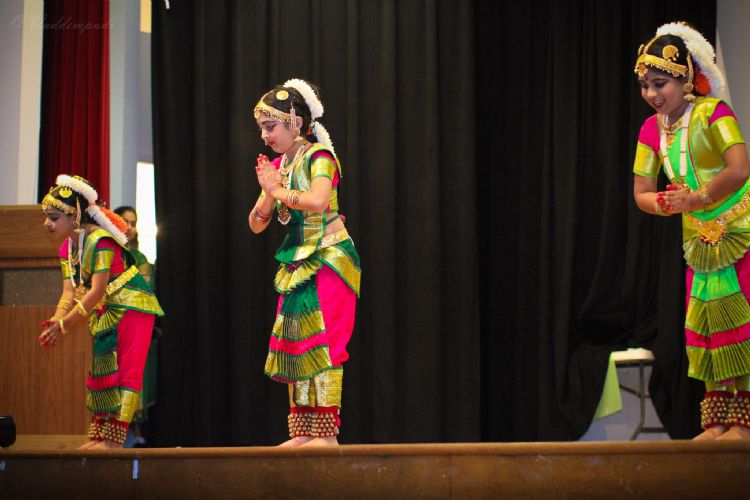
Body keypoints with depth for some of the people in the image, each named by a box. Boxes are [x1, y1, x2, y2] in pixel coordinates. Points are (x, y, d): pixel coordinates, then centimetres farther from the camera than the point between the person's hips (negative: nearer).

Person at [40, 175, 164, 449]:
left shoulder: (100, 240, -24)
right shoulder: (67, 248, 3)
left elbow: (96, 292, -28)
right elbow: (69, 293, -4)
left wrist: (64, 325, -29)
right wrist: (56, 320, -24)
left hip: (132, 307, -10)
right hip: (106, 314, 10)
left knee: (125, 371, -12)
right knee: (100, 372, 11)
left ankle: (114, 439, -14)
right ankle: (99, 437, 17)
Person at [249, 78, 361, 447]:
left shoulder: (319, 156, -8)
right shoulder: (276, 167, 12)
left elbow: (317, 200, -28)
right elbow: (257, 224, 10)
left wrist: (279, 190, -14)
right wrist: (269, 194, -9)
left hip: (329, 260, -8)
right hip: (298, 264, 8)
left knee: (321, 343, -12)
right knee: (293, 346, 4)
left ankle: (326, 433, -13)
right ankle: (302, 433, 7)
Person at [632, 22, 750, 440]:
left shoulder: (713, 112, -15)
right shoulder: (653, 129, 4)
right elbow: (642, 194, 5)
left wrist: (698, 198, -26)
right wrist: (667, 202, -17)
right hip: (700, 241, 7)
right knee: (709, 328, 6)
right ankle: (716, 423, 11)